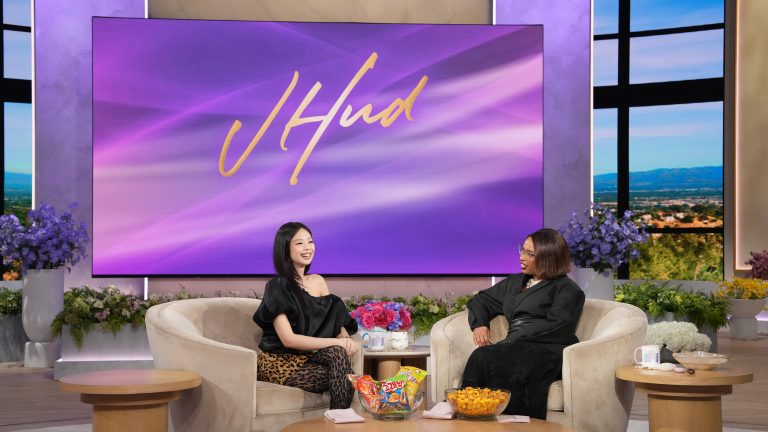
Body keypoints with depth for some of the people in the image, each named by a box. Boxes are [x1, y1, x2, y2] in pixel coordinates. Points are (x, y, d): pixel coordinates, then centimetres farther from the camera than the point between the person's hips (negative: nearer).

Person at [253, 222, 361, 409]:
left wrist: (346, 341, -15)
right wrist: (337, 343, -22)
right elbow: (288, 339, -18)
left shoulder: (318, 281, 13)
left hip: (308, 358, 6)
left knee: (337, 353, -28)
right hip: (279, 363, -6)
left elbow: (336, 323, 10)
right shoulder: (278, 287, -9)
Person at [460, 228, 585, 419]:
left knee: (484, 358, -34)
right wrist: (480, 324, 11)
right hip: (516, 348, 6)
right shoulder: (515, 282, 31)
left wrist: (513, 340, -15)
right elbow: (482, 300, 35)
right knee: (482, 357, -32)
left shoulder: (567, 290, 9)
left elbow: (556, 328, -7)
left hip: (548, 353, -6)